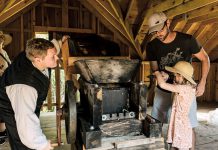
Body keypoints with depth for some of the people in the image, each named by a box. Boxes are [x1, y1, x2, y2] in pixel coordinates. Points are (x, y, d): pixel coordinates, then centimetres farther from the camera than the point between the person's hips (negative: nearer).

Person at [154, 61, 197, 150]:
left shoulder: (185, 88, -21)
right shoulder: (185, 87, 6)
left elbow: (162, 85, -29)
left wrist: (157, 73, -11)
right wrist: (165, 77, 1)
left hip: (182, 126, -8)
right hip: (177, 125, 8)